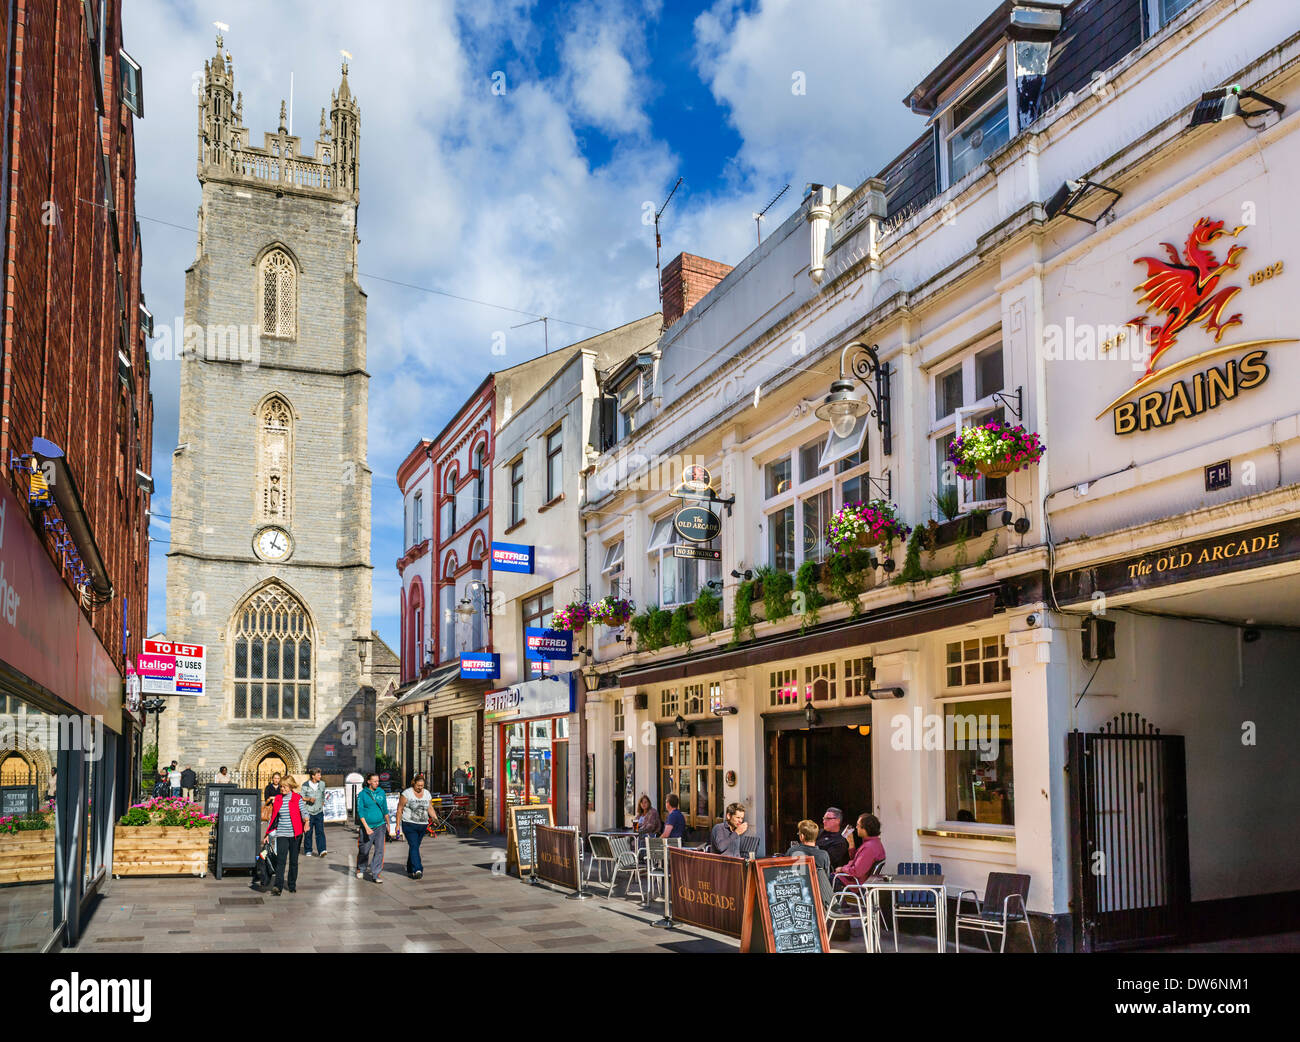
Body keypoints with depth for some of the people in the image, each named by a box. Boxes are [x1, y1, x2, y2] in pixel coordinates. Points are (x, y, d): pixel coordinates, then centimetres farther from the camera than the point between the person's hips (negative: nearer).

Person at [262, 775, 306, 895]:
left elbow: (303, 812, -6)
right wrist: (268, 833, 11)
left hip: (295, 834, -1)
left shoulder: (297, 799, -1)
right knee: (280, 860, -11)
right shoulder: (277, 799, 8)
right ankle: (278, 886, -17)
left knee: (293, 860, 7)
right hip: (281, 834, 2)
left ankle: (292, 885, 19)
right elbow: (273, 817, 13)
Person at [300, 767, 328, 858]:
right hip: (308, 812, -2)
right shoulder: (305, 785, -4)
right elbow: (301, 797, -2)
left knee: (320, 831, -8)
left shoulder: (322, 784, 7)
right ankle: (308, 851, 17)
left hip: (319, 812, 2)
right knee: (308, 832, 4)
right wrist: (309, 799, -17)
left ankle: (321, 850, -15)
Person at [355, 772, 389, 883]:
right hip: (366, 826, -3)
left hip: (380, 826, 3)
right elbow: (360, 812, -8)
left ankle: (375, 875, -2)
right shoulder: (362, 794, -5)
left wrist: (388, 824, 20)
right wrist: (366, 827, -15)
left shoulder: (381, 793, 6)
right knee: (364, 851, 8)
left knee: (379, 850, -6)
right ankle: (361, 869, 35)